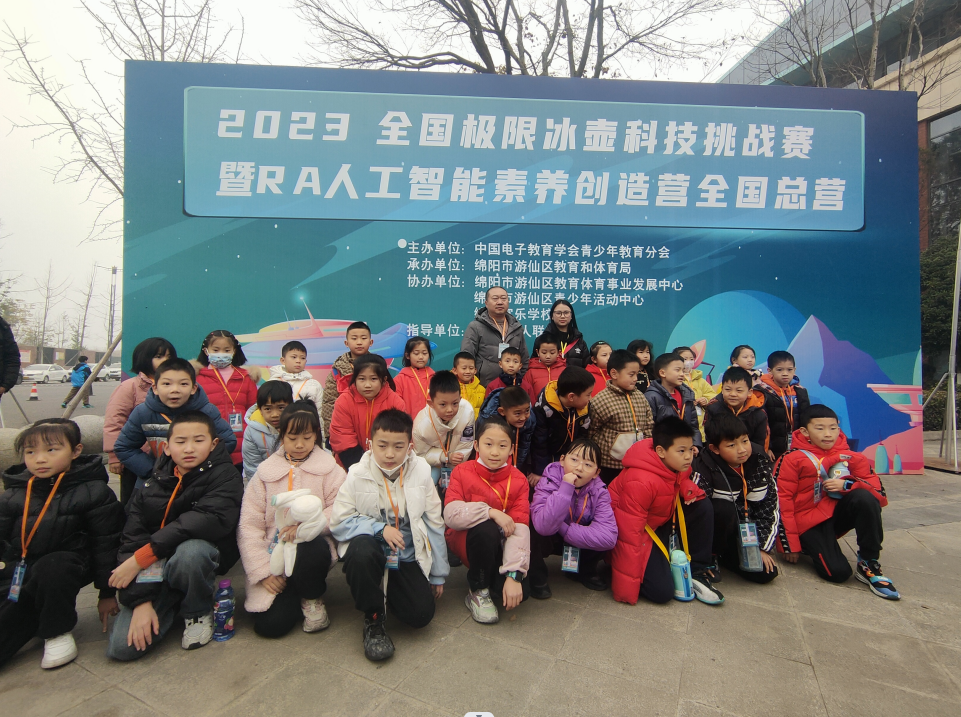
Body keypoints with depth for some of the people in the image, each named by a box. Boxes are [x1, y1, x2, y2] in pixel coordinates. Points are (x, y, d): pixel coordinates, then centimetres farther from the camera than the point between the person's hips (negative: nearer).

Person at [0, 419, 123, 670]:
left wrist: (107, 592, -2)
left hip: (65, 565, -4)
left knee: (51, 568, -36)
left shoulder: (93, 492, -9)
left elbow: (106, 544, -5)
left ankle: (58, 630, -11)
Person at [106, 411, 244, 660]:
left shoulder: (225, 476, -11)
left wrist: (141, 557, -24)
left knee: (189, 551, -37)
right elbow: (132, 539, -5)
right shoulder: (152, 486, 1)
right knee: (121, 647, -12)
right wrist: (141, 602, -16)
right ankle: (173, 603, 19)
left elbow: (207, 522, -26)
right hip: (156, 568, 4)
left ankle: (199, 613, -6)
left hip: (205, 557, -3)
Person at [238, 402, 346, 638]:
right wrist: (263, 571, -8)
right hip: (274, 556, 2)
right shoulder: (265, 471, 4)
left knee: (311, 552, -36)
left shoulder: (328, 469, -1)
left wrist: (305, 527, -26)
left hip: (312, 546, -1)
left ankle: (313, 597, -2)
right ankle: (294, 594, 21)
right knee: (269, 625, -15)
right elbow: (249, 525, 0)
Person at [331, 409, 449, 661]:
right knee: (361, 550, -36)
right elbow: (338, 522, -10)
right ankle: (373, 620, -8)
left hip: (408, 556, 2)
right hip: (370, 546, -1)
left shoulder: (421, 472, -6)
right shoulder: (358, 475, -10)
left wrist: (438, 574, 5)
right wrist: (380, 528, -23)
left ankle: (385, 591, 18)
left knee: (421, 615, -17)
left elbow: (434, 524, 1)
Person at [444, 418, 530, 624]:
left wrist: (513, 575, -29)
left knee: (521, 591, -23)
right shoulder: (462, 472, -10)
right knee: (486, 529, -35)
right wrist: (491, 512, -33)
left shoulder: (518, 480, -9)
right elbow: (451, 515, -24)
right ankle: (478, 591, -10)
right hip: (465, 541, -1)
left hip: (498, 547, 2)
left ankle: (492, 581, 13)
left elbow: (520, 528, -19)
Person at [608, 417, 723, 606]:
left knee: (703, 508, -10)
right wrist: (626, 589, -28)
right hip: (640, 534, -8)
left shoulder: (677, 466, -11)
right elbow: (629, 532, -32)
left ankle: (696, 571, 3)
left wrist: (689, 489, -14)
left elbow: (682, 480, 15)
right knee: (663, 590, -19)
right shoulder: (641, 482, -34)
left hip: (662, 521, 8)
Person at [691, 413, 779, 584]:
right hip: (716, 530, -4)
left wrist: (763, 547, -4)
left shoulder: (759, 460, -10)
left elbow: (770, 504, -3)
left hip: (747, 530, 5)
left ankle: (724, 556, 14)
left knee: (767, 573, -13)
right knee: (724, 509, -35)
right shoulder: (704, 467, -24)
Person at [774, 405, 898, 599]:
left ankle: (869, 565, -13)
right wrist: (791, 544, -10)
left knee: (865, 497, -27)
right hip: (809, 522, -4)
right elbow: (782, 501, -9)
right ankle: (809, 546, 11)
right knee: (838, 572, -23)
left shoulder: (851, 457, 3)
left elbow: (876, 487, 0)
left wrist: (846, 485, -21)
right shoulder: (793, 459, -8)